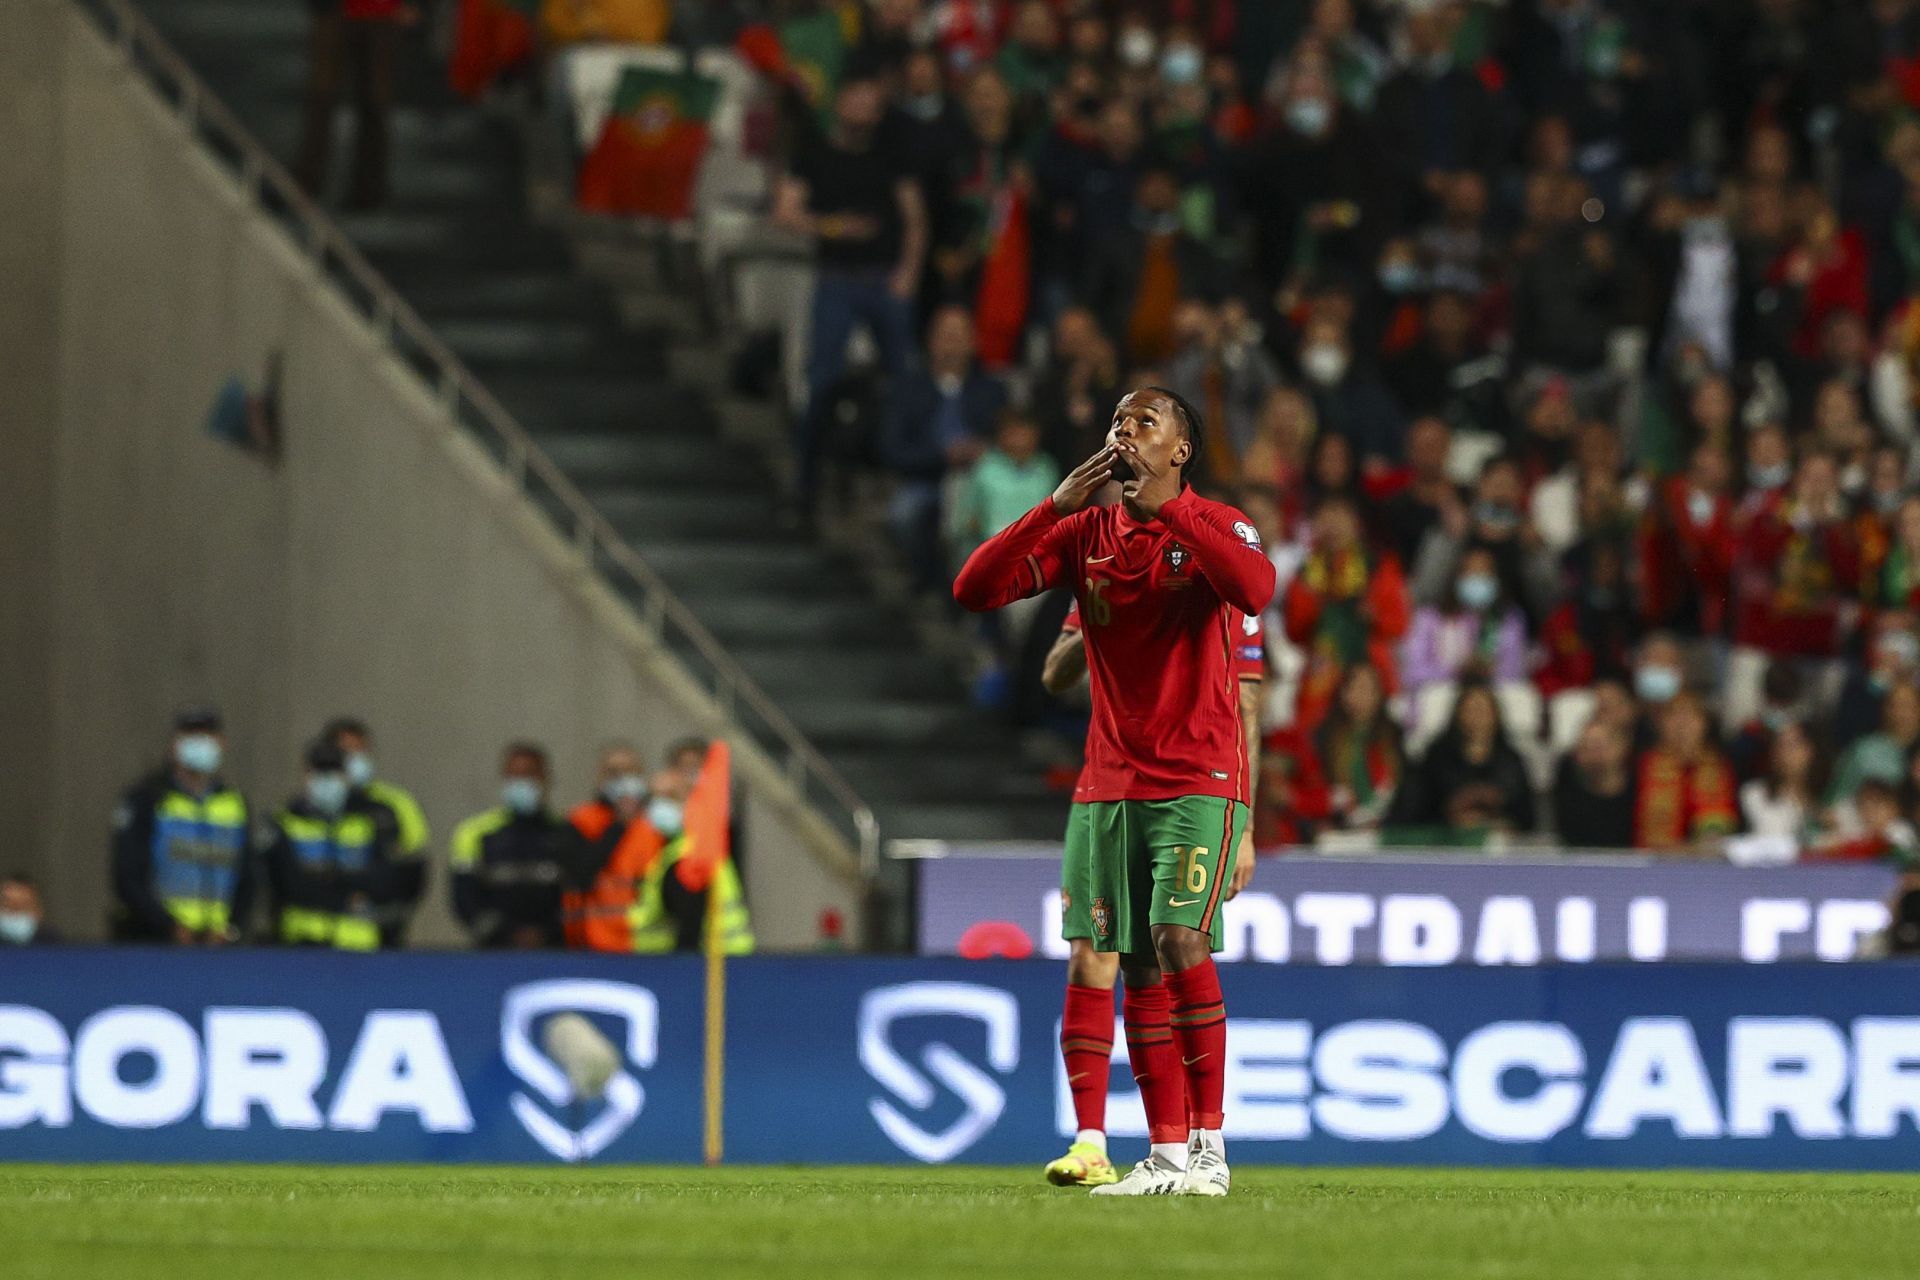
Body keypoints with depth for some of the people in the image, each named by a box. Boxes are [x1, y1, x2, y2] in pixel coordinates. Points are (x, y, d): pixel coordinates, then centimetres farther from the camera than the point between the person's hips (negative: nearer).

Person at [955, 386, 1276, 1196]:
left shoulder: (1213, 525, -3)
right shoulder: (1085, 533, 10)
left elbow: (1254, 588, -26)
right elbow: (973, 590, 0)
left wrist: (1164, 507, -21)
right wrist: (1058, 505, -9)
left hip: (1198, 779, -5)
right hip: (1109, 785, 5)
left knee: (1179, 942, -18)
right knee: (1137, 969, 3)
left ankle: (1208, 1145, -13)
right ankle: (1165, 1155, 7)